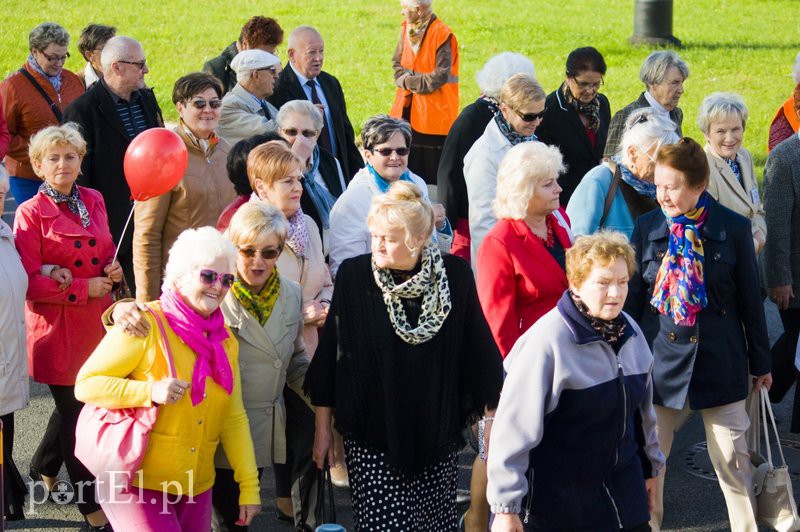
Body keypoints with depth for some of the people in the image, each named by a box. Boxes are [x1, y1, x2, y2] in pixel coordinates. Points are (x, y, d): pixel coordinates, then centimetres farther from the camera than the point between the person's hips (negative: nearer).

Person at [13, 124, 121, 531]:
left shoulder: (93, 202, 7)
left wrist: (112, 269, -2)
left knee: (75, 405, 16)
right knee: (74, 410, 2)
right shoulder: (31, 213, -9)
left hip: (96, 321, 5)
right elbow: (28, 282, -13)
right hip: (57, 326, -5)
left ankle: (43, 467, 43)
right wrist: (83, 288, -15)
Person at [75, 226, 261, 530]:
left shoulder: (225, 341, 9)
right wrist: (150, 391, -24)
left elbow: (233, 418, 11)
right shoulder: (145, 326, -11)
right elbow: (85, 384, -11)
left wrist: (249, 487, 6)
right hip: (138, 486, -6)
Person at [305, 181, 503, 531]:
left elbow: (478, 352, 3)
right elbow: (330, 355, 1)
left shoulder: (455, 275, -5)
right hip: (371, 439, -1)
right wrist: (323, 429, 4)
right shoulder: (353, 276, -6)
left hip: (438, 436, 1)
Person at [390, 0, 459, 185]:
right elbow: (397, 63, 16)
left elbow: (440, 76, -19)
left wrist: (408, 81, -11)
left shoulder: (441, 35, -15)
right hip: (408, 109, 7)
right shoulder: (407, 28, 7)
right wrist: (404, 78, -6)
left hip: (433, 112, -7)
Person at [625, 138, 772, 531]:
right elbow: (632, 299, 6)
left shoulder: (734, 229, -5)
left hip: (720, 361, -1)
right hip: (660, 360, 1)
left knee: (732, 458, 6)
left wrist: (760, 362, 8)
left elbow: (750, 300, 3)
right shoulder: (647, 229, -1)